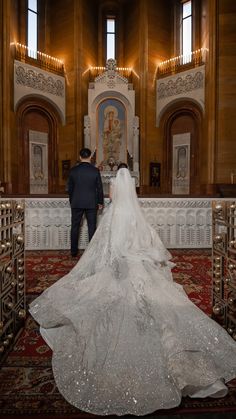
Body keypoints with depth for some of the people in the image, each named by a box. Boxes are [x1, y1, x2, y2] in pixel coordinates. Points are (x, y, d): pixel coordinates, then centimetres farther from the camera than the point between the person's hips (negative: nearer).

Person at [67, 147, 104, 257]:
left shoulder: (73, 170, -3)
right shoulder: (95, 170, -6)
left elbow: (69, 188, 4)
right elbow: (99, 188, -2)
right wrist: (100, 202, 9)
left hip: (76, 203, 1)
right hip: (91, 203, -1)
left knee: (75, 227, 10)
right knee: (92, 227, 7)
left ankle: (74, 251, 16)